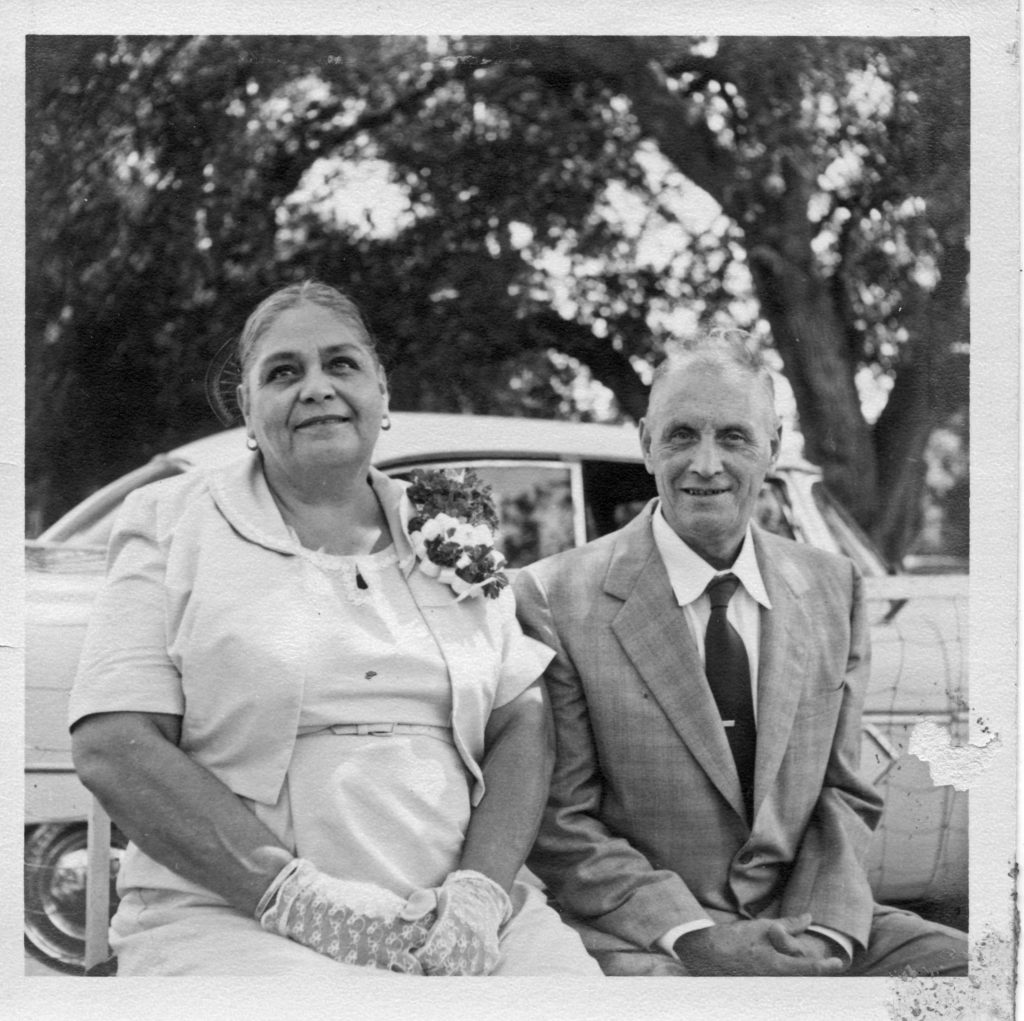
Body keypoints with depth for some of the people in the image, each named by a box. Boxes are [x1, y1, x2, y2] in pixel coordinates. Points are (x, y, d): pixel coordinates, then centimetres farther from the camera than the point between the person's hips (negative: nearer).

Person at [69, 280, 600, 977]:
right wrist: (300, 895, -14)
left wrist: (480, 891, -10)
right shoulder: (174, 522, 7)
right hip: (232, 915, -3)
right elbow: (113, 748, -4)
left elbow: (523, 726, 9)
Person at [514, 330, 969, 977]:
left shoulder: (833, 588, 10)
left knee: (960, 961, -17)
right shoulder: (556, 600, -5)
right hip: (642, 942, -4)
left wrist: (825, 932, -7)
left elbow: (843, 795, 10)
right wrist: (693, 936, -17)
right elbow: (558, 824, -7)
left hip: (802, 927, 5)